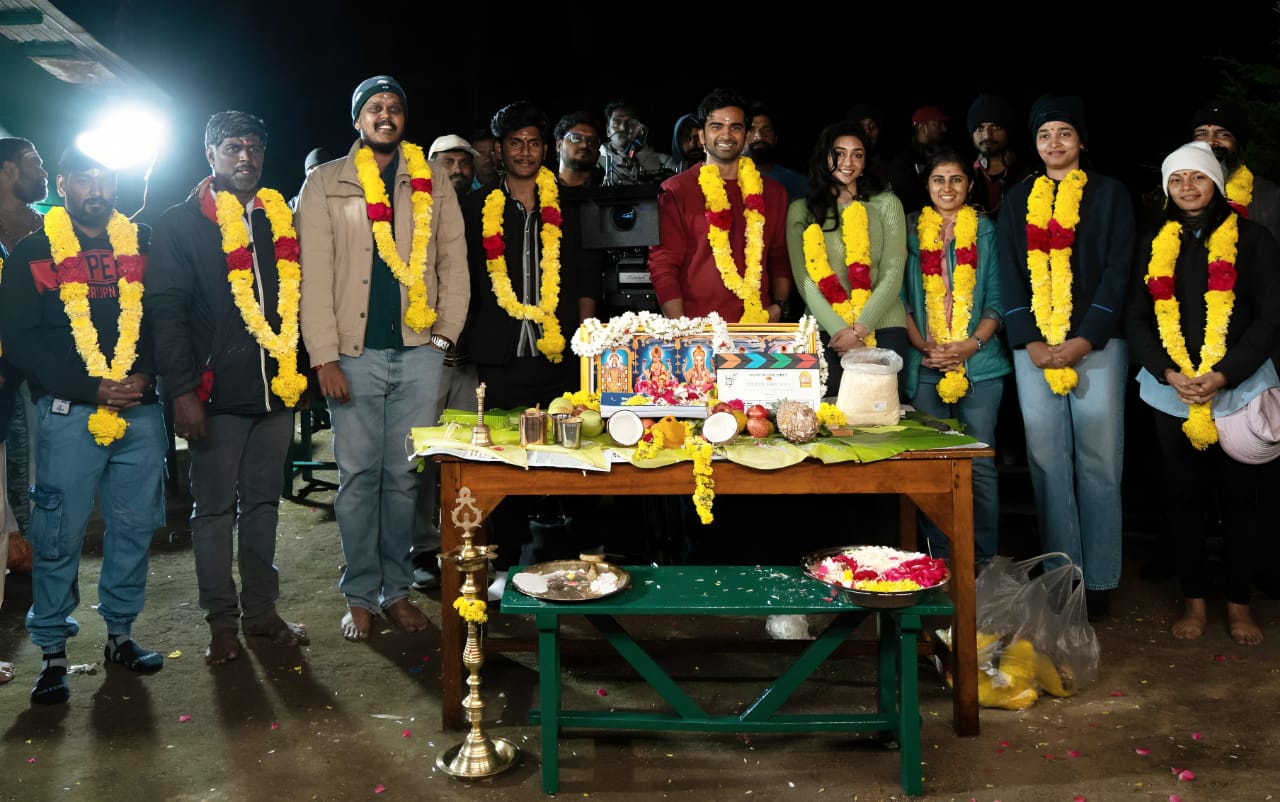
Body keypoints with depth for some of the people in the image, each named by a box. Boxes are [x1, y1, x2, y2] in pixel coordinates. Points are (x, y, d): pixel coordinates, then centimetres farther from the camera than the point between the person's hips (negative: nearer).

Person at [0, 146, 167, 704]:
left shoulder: (143, 244, 13)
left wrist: (146, 375, -8)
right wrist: (91, 388, -11)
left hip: (141, 410, 3)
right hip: (69, 412, -2)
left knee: (135, 525, 7)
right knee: (59, 533, -2)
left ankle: (120, 632, 22)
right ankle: (52, 653, 11)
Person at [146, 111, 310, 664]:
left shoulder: (281, 219, 13)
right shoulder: (181, 223, 0)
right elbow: (166, 310, -6)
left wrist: (302, 367, 7)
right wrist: (182, 390, -13)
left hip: (277, 388, 4)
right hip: (216, 391, -4)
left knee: (263, 502, 12)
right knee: (215, 507, 5)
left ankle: (261, 610, 24)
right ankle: (222, 621, 16)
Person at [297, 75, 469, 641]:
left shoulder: (433, 184, 12)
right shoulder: (325, 184, 5)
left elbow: (454, 264, 10)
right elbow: (315, 273, -1)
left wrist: (445, 335, 0)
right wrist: (324, 355, -8)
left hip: (419, 353, 2)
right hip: (355, 353, -1)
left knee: (404, 476, 6)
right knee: (358, 476, 3)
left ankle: (396, 588, 18)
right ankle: (360, 594, 14)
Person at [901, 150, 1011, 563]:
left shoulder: (985, 231, 8)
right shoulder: (911, 230, 9)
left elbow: (996, 300, 5)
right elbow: (902, 298, 7)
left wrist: (972, 344, -10)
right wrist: (925, 347, -7)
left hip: (979, 363, 0)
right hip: (925, 365, 1)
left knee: (980, 462, -1)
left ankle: (984, 557, 10)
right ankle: (938, 557, 13)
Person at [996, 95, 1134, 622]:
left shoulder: (1109, 194, 7)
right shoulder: (1018, 200, 14)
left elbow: (1117, 271, -1)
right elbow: (1009, 275, 7)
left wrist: (1086, 338, -12)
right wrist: (1028, 341, -6)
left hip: (1097, 342, -2)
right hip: (1033, 346, 2)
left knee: (1097, 461, -2)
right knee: (1047, 460, 1)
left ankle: (1098, 582, 6)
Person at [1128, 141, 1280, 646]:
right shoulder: (1155, 244, 9)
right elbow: (1138, 319, 5)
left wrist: (1224, 374, -15)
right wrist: (1168, 373, -11)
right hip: (1172, 393, 2)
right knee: (1185, 496, 6)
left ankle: (1239, 605, 16)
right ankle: (1193, 600, 18)